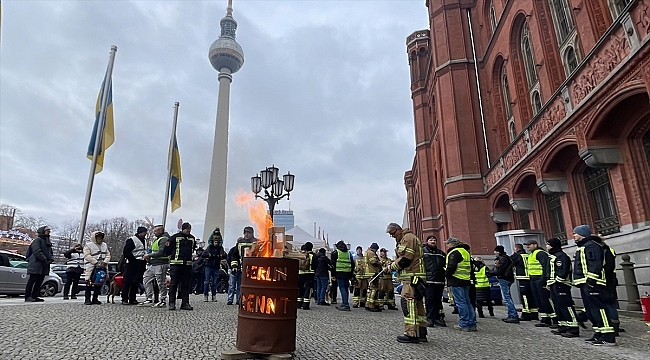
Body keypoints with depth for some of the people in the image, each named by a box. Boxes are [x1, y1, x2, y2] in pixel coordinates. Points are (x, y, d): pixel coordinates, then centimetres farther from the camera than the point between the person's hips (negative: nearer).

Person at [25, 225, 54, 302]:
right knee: (32, 280, -5)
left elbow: (50, 253, 24)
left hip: (44, 266, 9)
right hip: (36, 264, -9)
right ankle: (27, 297, 0)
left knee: (39, 281, 8)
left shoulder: (48, 242, 22)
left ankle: (34, 296, 13)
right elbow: (37, 252, -17)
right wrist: (45, 260, -19)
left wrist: (51, 259, 3)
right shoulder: (37, 240, -6)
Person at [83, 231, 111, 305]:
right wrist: (96, 262, -19)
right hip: (91, 267, -6)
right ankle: (87, 299, -1)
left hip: (102, 267, 6)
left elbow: (108, 255, 12)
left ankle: (95, 299, 15)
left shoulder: (105, 245, 17)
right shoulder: (88, 245, -1)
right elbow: (87, 256, -11)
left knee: (99, 283, 7)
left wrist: (105, 262, -8)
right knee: (89, 283, -8)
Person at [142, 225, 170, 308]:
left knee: (161, 283, -5)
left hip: (161, 264, -11)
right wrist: (149, 257, 13)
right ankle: (149, 297, 16)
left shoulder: (164, 239, -12)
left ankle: (162, 301, 1)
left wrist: (149, 255, -15)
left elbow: (161, 252, -22)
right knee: (146, 278, 11)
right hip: (154, 264, 11)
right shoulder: (158, 239, 21)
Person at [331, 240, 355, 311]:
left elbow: (333, 264, -2)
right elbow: (352, 264, 15)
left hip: (339, 273, -5)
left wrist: (333, 274, 1)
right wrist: (351, 274, 18)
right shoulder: (349, 253, 16)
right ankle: (344, 304, 19)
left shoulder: (335, 252, 3)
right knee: (346, 289, 12)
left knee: (342, 288, -5)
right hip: (347, 273, 5)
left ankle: (346, 305, -12)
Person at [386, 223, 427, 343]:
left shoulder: (408, 238, -11)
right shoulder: (404, 240, 23)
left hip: (412, 277, -11)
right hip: (413, 277, 11)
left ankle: (411, 334, -11)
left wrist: (392, 266, -5)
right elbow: (402, 258, 22)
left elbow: (405, 259, -17)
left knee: (408, 303, -12)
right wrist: (393, 265, 6)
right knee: (418, 304, 12)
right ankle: (421, 333, 17)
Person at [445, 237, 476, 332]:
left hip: (456, 281, -9)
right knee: (467, 302, 12)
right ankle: (472, 324, 14)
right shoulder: (466, 252, 19)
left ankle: (464, 325, -3)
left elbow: (451, 267, -20)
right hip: (466, 281, 9)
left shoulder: (454, 252, -12)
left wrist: (446, 273, -5)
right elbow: (470, 266, 23)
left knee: (461, 303, -6)